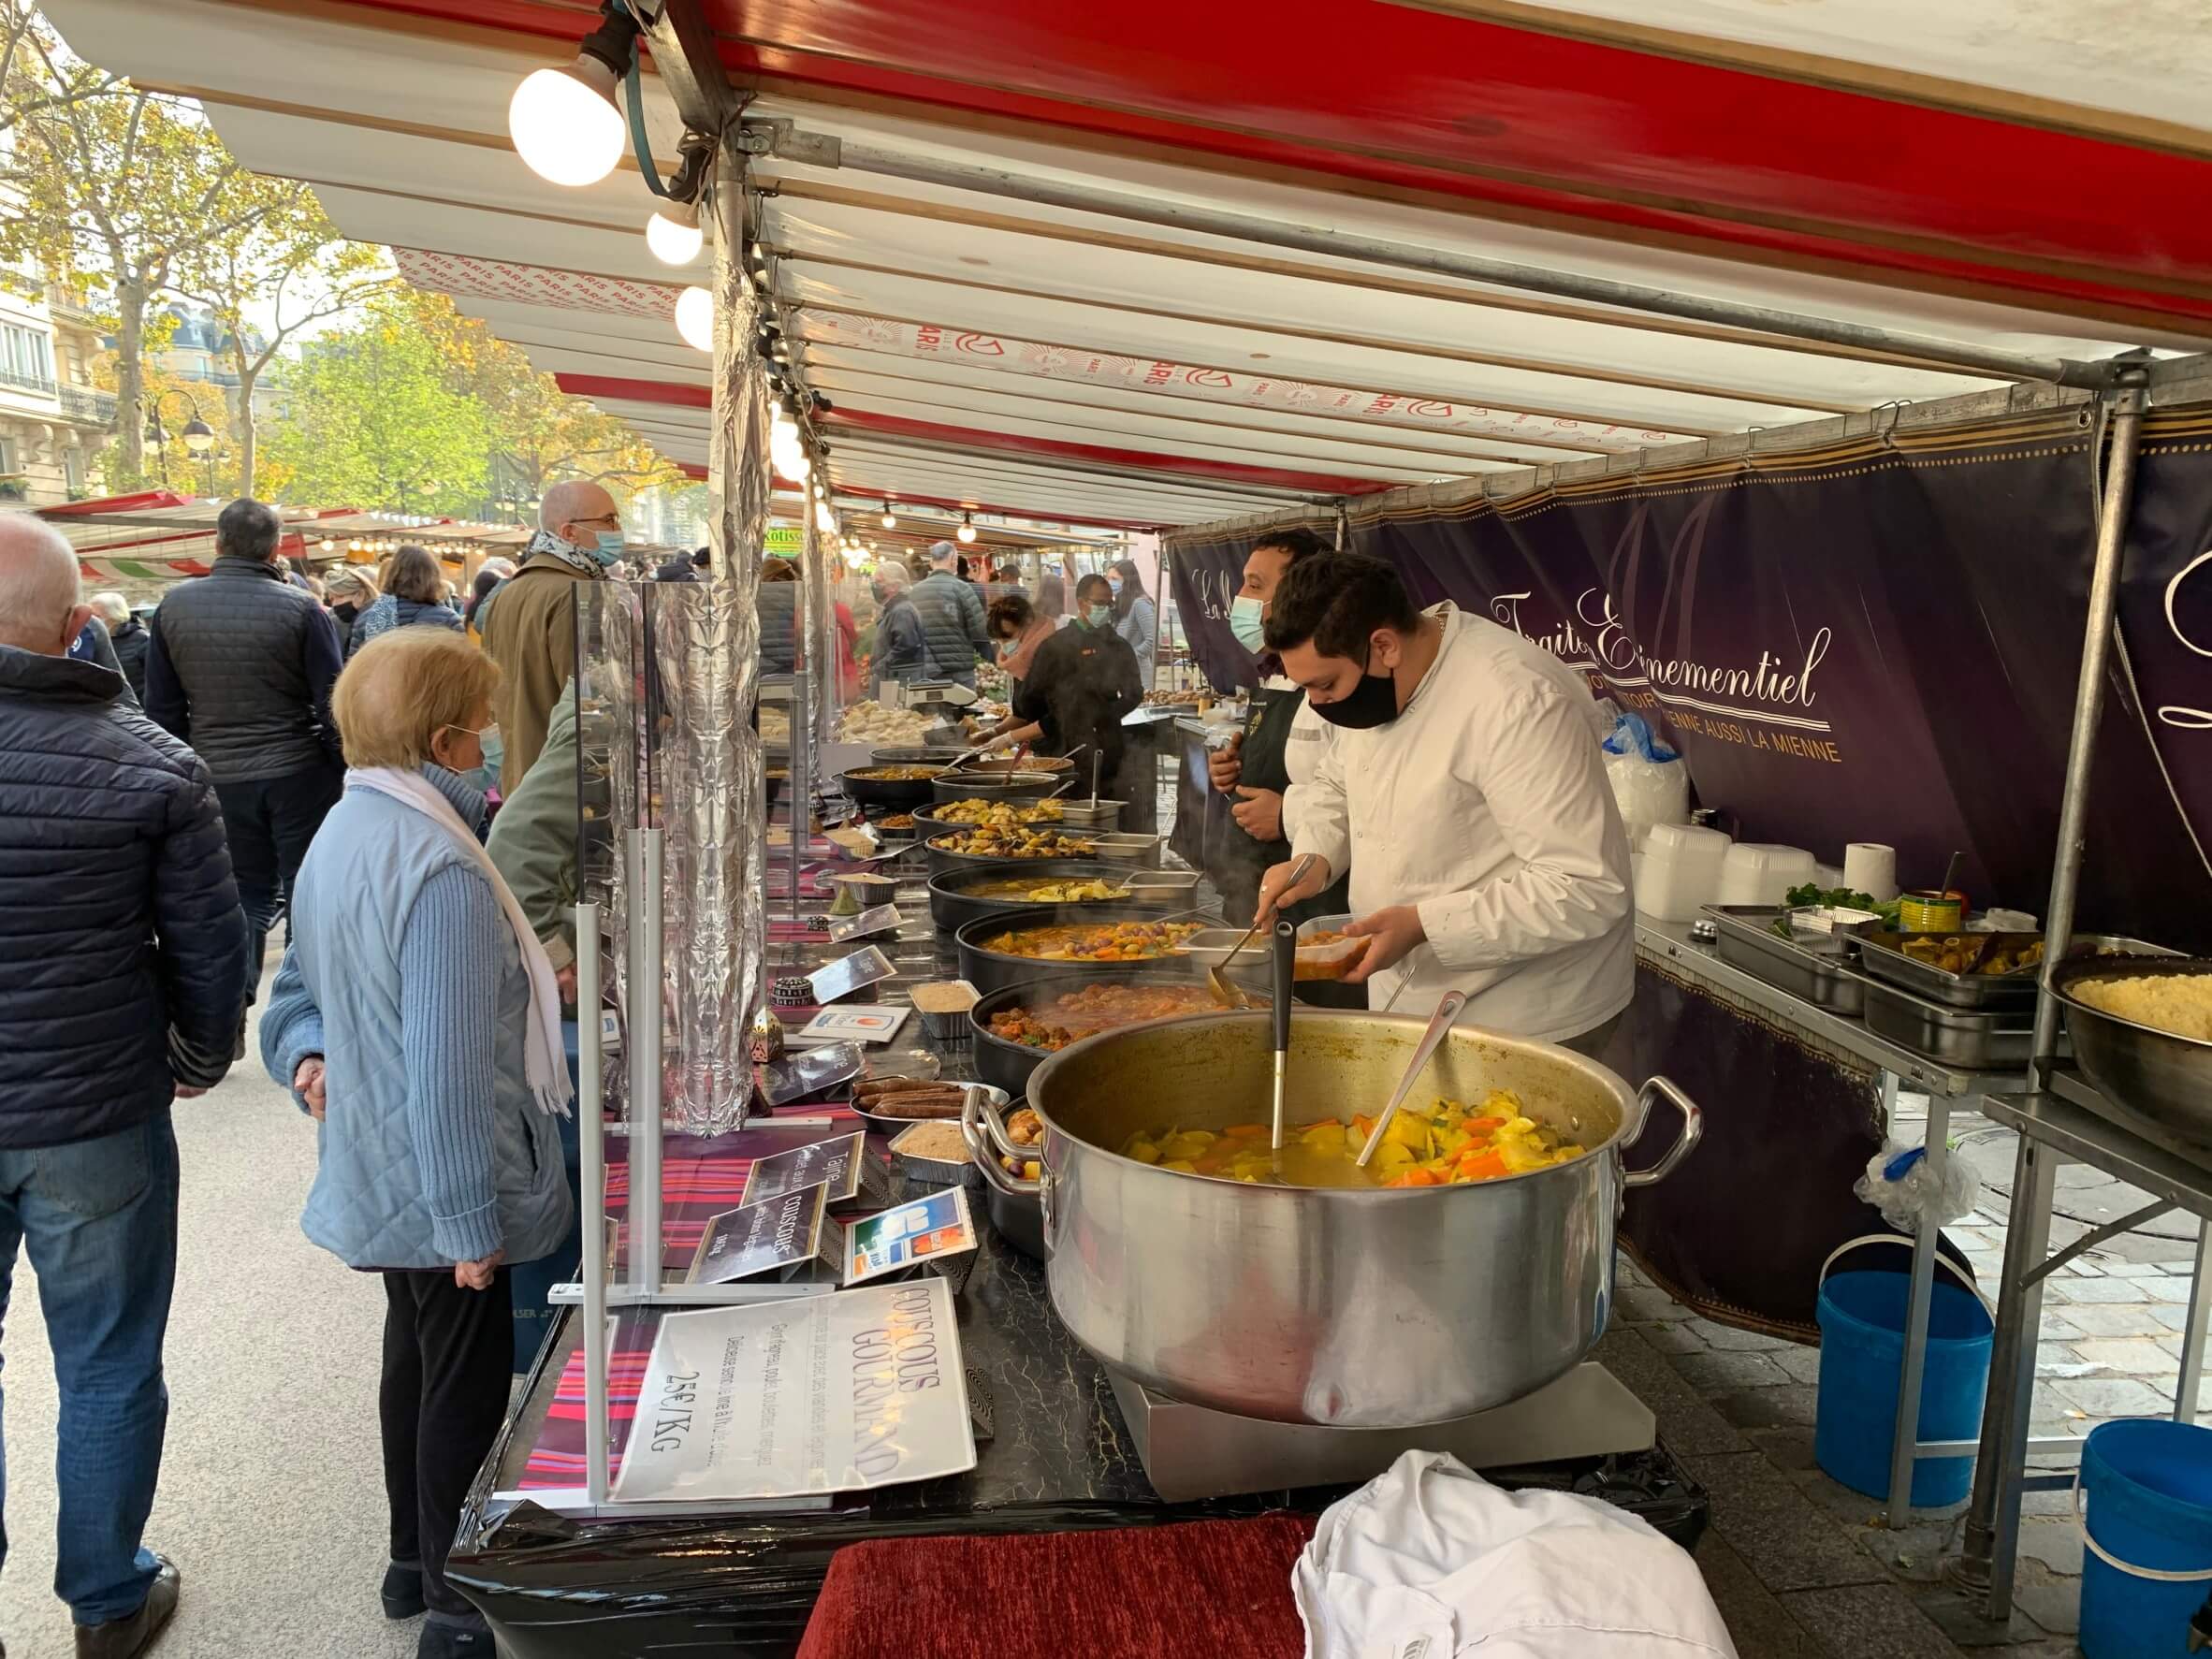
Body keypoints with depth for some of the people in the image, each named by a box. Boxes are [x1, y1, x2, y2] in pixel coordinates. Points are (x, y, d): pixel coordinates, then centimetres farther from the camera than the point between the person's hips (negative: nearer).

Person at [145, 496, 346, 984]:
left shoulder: (173, 605, 1)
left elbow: (162, 706, 5)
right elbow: (331, 702, -10)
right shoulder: (300, 607, -10)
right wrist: (346, 770, 1)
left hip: (217, 778, 3)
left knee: (248, 894, 14)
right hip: (297, 774, -3)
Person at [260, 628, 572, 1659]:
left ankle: (415, 1562, 42)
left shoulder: (343, 831, 4)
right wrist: (470, 1220, -21)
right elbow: (450, 1068, -27)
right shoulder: (441, 870, -28)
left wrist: (305, 1053, -3)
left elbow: (304, 981, 14)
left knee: (417, 1359, 24)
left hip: (377, 1174, 10)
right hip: (438, 1185, -10)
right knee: (467, 1389, 7)